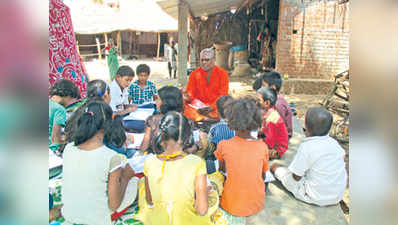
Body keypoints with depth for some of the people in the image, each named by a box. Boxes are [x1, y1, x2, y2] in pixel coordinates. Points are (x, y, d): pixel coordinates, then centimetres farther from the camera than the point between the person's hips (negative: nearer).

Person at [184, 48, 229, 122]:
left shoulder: (222, 73, 1)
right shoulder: (194, 74, 6)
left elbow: (223, 95, -6)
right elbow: (190, 93, 2)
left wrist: (212, 106, -22)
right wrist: (188, 98, -23)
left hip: (216, 106, -1)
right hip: (198, 107, 1)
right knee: (186, 107, -27)